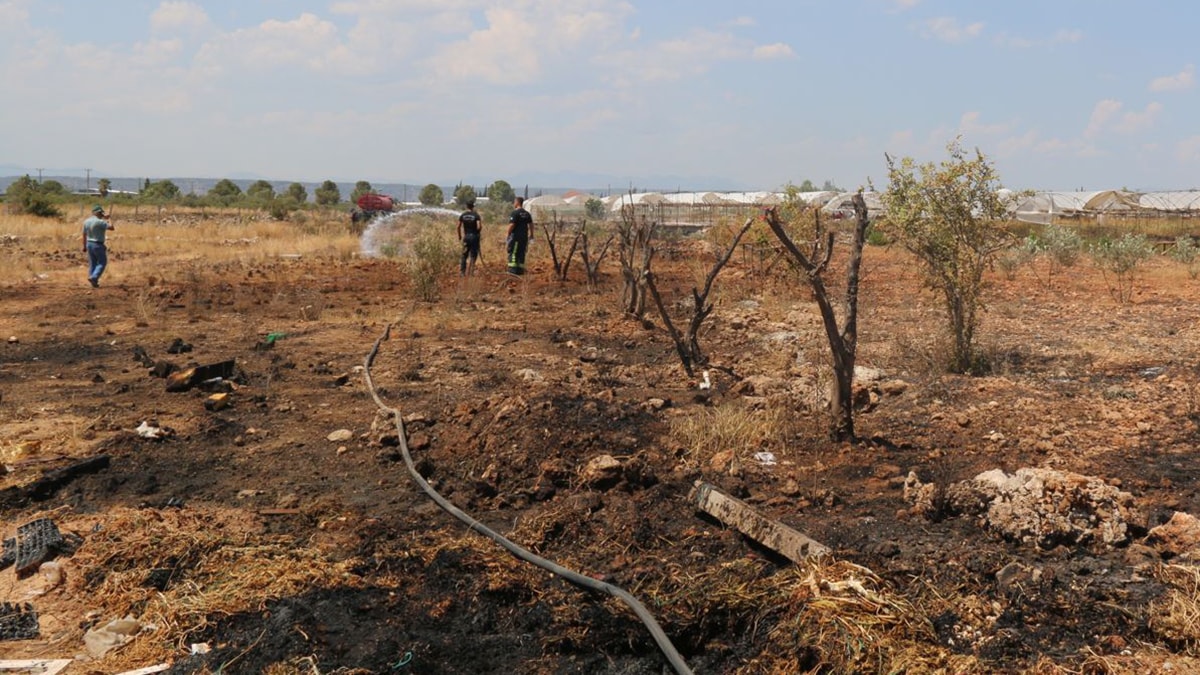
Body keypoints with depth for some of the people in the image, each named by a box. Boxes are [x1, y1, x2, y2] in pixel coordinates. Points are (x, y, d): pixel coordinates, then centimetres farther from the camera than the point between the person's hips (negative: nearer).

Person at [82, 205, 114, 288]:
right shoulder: (100, 222, -18)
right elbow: (112, 228, -19)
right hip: (98, 245, -7)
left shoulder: (86, 221, 5)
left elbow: (84, 235, 10)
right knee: (102, 263, 3)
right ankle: (93, 277, -12)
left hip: (89, 244, 7)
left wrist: (84, 246, 18)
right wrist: (107, 219, -4)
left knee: (92, 263, 12)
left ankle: (94, 282, 13)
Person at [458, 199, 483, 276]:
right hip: (474, 236, -3)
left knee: (464, 255, 12)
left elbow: (459, 227, 1)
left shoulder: (463, 215, 2)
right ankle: (471, 272, -1)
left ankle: (462, 271, 10)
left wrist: (460, 236, 13)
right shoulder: (476, 215, -9)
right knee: (473, 255, 4)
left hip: (466, 236, 3)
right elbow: (479, 227, -19)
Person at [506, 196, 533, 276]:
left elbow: (511, 225, -17)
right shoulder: (527, 214, 11)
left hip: (515, 236, -7)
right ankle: (520, 269, 14)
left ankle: (512, 270, -7)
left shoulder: (515, 213, -12)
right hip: (524, 237, 7)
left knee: (513, 253, -4)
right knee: (522, 253, 11)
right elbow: (531, 224, 14)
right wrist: (531, 234, 23)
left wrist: (508, 233, -5)